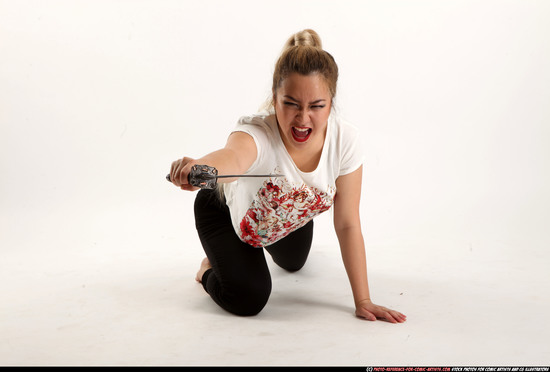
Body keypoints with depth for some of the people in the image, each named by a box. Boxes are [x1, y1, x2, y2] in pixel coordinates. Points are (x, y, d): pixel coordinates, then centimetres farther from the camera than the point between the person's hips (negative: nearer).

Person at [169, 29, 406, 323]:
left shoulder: (344, 140, -32)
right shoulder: (256, 133, -44)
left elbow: (348, 224, -24)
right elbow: (232, 155, -70)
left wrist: (363, 302, -22)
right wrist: (196, 169, -95)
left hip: (290, 218, 5)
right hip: (229, 211, -4)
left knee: (293, 263, 32)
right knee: (248, 300, -19)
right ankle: (209, 270, 15)